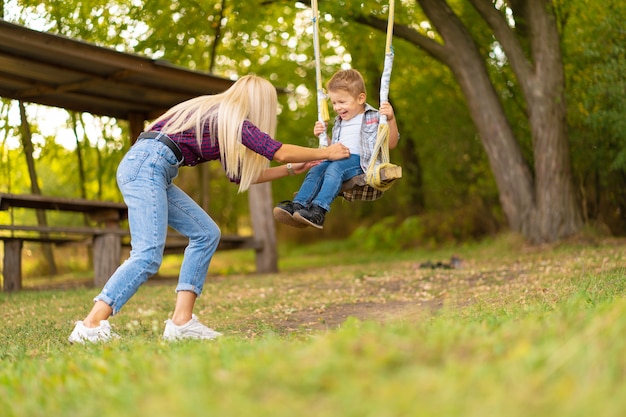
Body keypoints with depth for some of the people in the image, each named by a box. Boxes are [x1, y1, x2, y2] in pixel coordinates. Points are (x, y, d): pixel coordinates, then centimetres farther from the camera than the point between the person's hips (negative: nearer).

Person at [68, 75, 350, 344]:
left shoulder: (222, 120, 24)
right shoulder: (231, 117, -3)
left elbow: (240, 177, 28)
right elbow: (280, 152, -5)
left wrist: (291, 170, 30)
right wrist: (326, 154, 8)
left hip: (147, 170, 10)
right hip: (145, 165, -10)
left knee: (206, 234, 8)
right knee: (148, 256, -18)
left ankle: (182, 321, 2)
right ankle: (91, 325, -22)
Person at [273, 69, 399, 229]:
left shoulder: (373, 118, 9)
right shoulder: (339, 122, 29)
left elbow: (391, 144, 0)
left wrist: (391, 119, -13)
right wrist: (323, 136, 22)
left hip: (358, 161, -6)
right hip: (336, 159, 6)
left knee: (334, 168, -34)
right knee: (315, 171, -23)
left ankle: (318, 210, -50)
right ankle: (298, 206, -41)